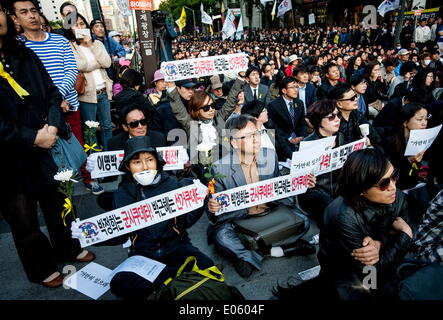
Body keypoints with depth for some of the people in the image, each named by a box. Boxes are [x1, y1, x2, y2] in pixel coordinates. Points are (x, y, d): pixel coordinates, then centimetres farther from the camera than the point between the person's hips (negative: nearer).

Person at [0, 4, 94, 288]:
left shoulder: (24, 55, 7)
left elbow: (52, 93, 6)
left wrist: (52, 127, -10)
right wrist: (32, 138, -19)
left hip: (47, 148, 5)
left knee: (59, 203, 19)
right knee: (24, 218, 12)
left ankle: (68, 249, 43)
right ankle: (41, 269, 34)